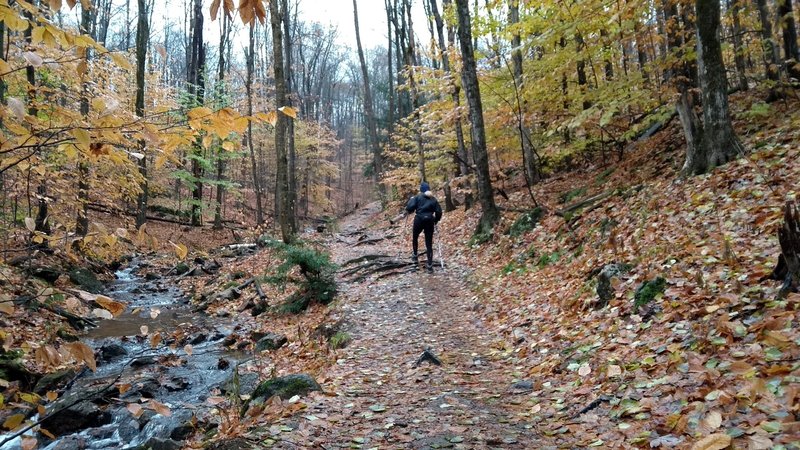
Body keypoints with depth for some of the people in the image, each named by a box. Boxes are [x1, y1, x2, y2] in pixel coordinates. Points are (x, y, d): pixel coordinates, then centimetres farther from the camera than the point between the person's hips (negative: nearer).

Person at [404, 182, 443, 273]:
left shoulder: (418, 197, 1)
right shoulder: (433, 199, 10)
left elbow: (410, 207, -11)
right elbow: (439, 211, 6)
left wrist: (408, 211, 11)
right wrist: (436, 220, 21)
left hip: (419, 220, -2)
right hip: (430, 221, 2)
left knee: (415, 238, 26)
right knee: (429, 243, 4)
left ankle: (415, 256, 30)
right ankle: (429, 265, -1)